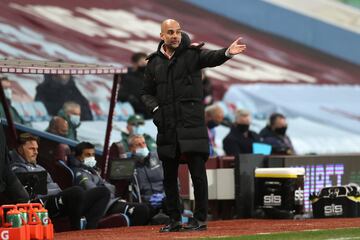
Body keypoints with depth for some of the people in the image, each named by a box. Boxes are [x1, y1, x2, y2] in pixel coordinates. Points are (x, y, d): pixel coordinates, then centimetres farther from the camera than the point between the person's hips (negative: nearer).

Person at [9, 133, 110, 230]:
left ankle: (89, 229, -20)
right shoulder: (16, 168, 1)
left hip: (59, 200, 10)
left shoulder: (38, 167, 34)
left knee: (103, 192, -1)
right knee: (76, 191, -40)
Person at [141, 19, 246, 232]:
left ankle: (200, 219, 1)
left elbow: (212, 58, -20)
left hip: (191, 125, -4)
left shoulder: (192, 54, 0)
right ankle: (175, 220, 18)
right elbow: (147, 93, 20)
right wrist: (155, 108, 0)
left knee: (198, 172, -5)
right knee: (169, 176, 8)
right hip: (166, 127, 4)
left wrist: (227, 53, -42)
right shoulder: (154, 63, 12)